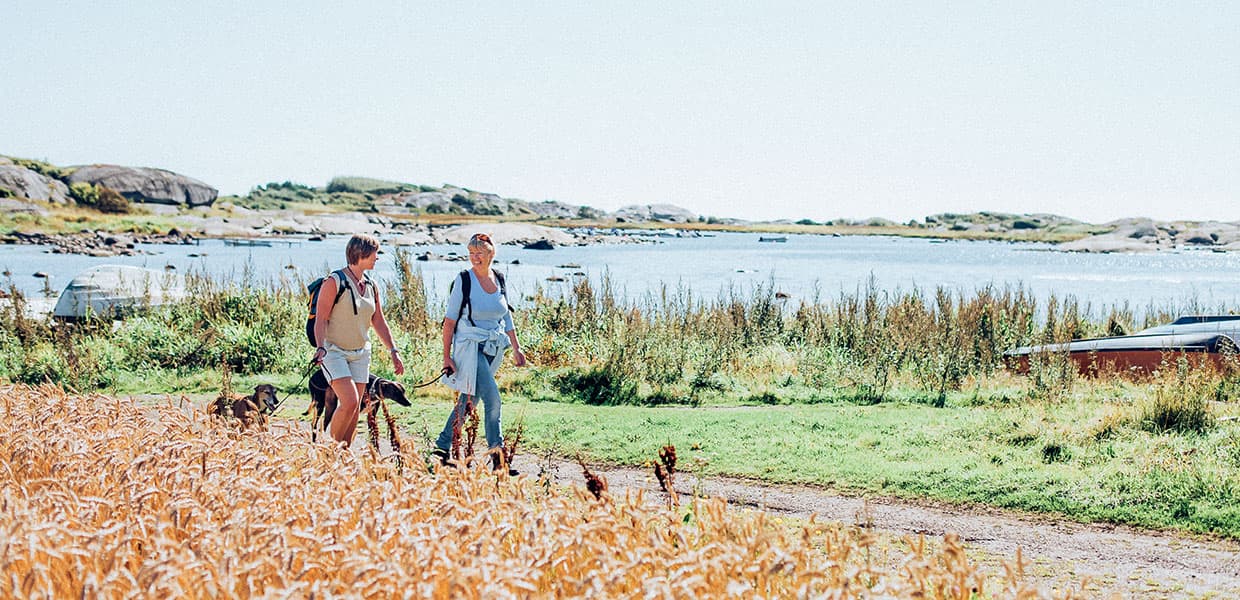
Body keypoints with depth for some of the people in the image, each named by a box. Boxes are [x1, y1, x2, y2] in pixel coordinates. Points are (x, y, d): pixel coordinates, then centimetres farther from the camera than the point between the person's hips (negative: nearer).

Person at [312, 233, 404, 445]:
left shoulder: (371, 286, 8)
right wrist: (320, 347, -29)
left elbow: (379, 322, 16)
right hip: (335, 351, -6)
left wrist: (393, 351, 13)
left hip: (360, 354, 7)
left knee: (355, 409, 3)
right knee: (350, 402, -19)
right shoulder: (334, 282, -12)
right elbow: (321, 319, -16)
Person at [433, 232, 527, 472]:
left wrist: (516, 349, 12)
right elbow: (450, 319, -6)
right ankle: (496, 452, -11)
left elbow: (506, 318, 17)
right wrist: (446, 355, -9)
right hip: (470, 347, -6)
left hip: (493, 349, 6)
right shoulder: (464, 280, -7)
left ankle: (443, 446, 22)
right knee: (492, 397, -16)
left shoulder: (499, 280, 9)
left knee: (469, 399, 10)